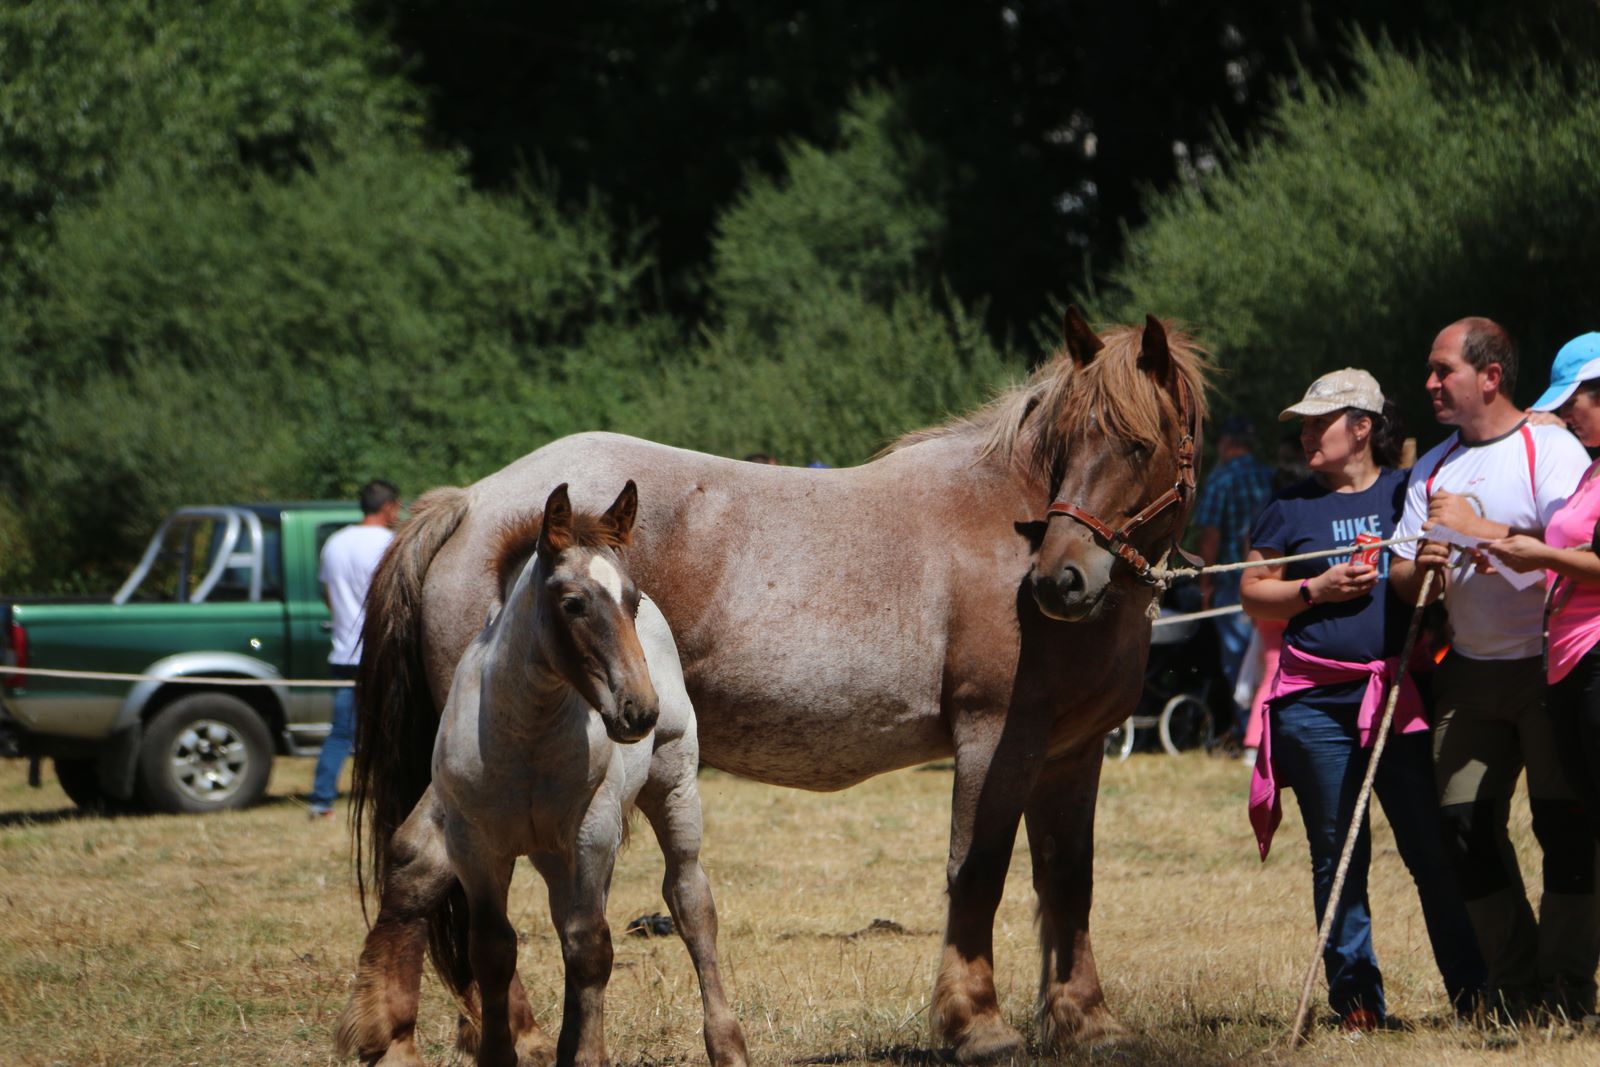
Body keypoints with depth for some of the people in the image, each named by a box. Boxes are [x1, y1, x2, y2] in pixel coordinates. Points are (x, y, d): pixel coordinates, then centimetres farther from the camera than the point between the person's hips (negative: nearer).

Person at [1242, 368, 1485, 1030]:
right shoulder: (1291, 507, 10)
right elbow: (1253, 595, 10)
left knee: (1436, 852, -4)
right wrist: (1315, 590, -6)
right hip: (1317, 700, 2)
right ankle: (1356, 997, 9)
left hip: (1401, 695, -1)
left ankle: (1474, 994, 1)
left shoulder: (1407, 494, 8)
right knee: (1337, 856, 3)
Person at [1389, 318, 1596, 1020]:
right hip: (1470, 673, 6)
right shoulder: (1434, 468, 14)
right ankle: (1515, 985, 9)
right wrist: (1420, 566, -11)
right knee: (1463, 825, 1)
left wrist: (1478, 529, -19)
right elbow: (1400, 581, 12)